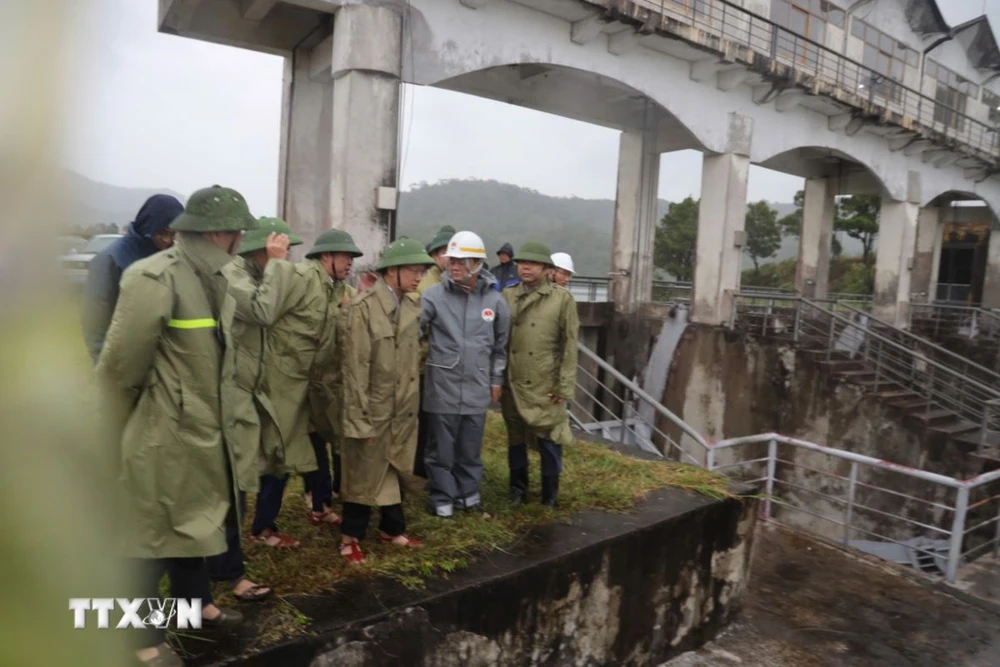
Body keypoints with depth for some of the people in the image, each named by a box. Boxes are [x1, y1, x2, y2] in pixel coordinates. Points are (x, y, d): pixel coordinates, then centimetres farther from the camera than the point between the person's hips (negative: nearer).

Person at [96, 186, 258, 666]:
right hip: (162, 436, -8)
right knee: (154, 537, 7)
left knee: (193, 522, 23)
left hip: (200, 429, 8)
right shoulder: (155, 278, -22)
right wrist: (117, 437, -6)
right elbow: (119, 365, -17)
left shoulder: (213, 278, 5)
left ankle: (196, 603, 42)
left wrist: (218, 414, 15)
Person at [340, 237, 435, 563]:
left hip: (403, 409, 6)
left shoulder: (411, 307, 3)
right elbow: (356, 367, -18)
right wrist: (360, 419, -17)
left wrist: (412, 401, 10)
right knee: (363, 475, 10)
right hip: (373, 410, -6)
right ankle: (351, 536, 28)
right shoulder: (364, 307, -17)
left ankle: (392, 528, 36)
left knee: (396, 470, 18)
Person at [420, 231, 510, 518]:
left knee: (471, 448, 14)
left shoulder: (495, 300, 1)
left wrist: (496, 380, 13)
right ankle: (442, 497, 24)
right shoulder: (433, 295, -8)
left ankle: (469, 493, 32)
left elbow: (500, 344, 10)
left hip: (477, 387, 2)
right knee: (441, 448, 8)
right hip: (443, 385, -2)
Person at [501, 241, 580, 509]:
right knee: (515, 438, 14)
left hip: (545, 386, -3)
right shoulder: (506, 296, 5)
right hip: (512, 383, 3)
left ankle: (550, 495, 22)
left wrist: (564, 386, -9)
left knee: (549, 440, 5)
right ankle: (518, 489, 31)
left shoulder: (562, 299, -3)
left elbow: (570, 346, -5)